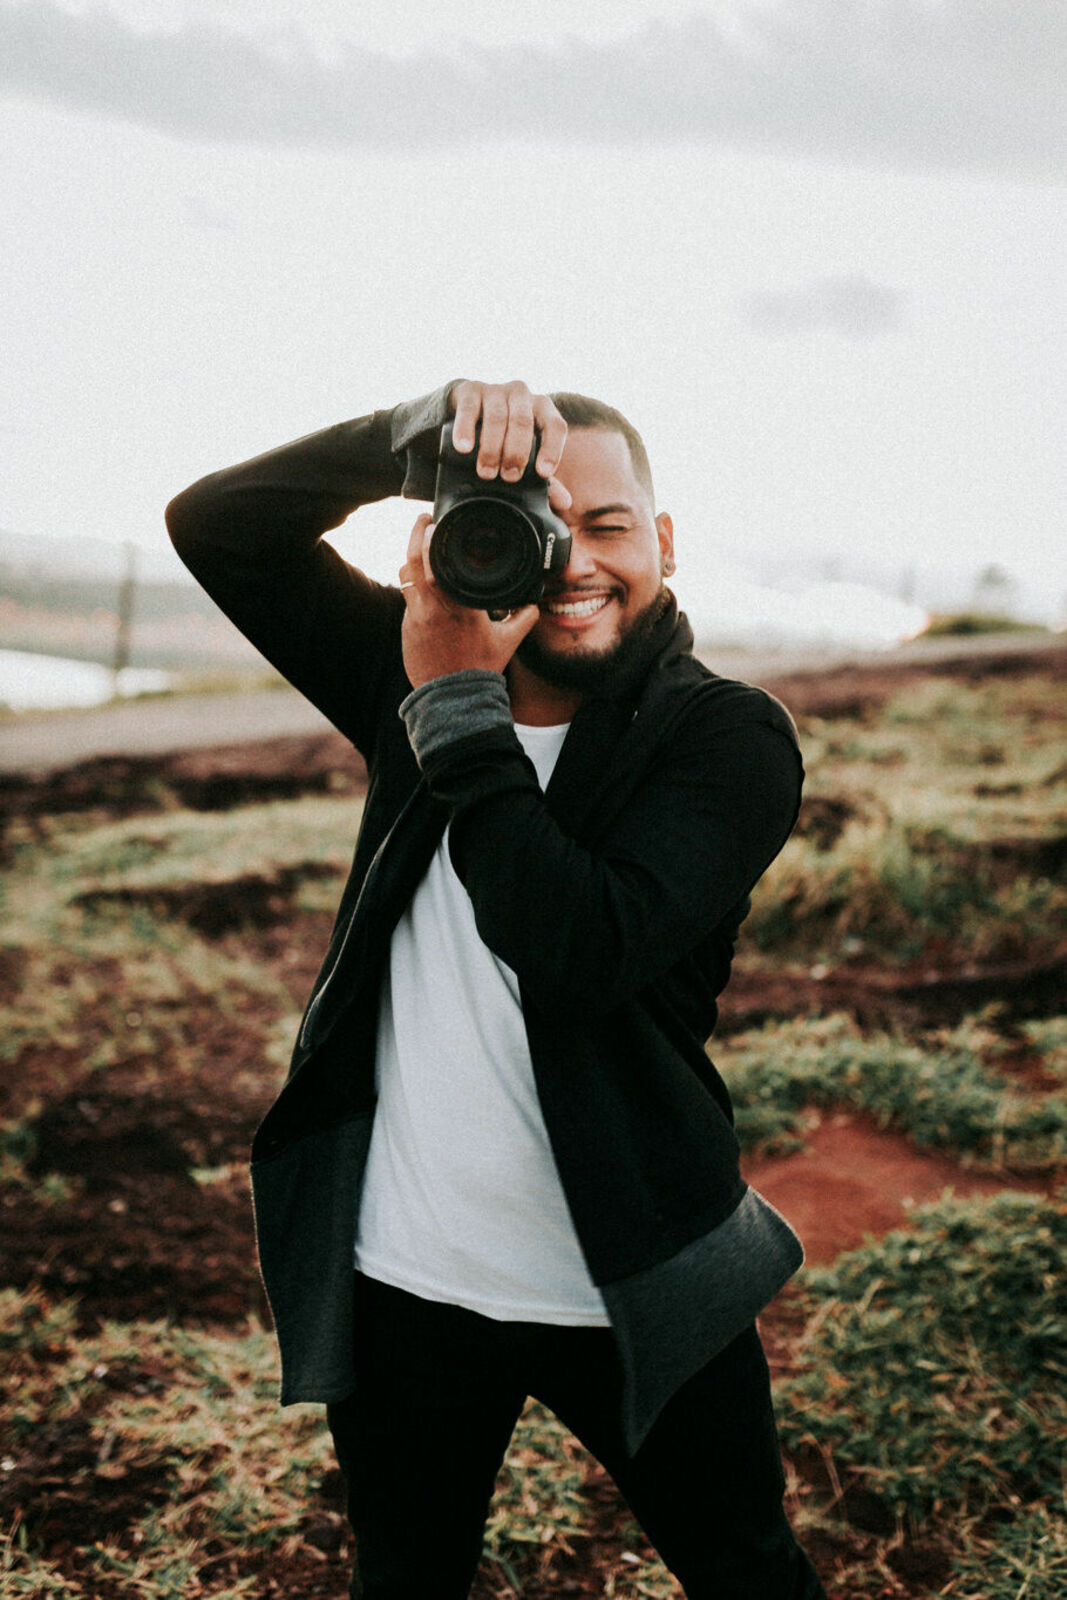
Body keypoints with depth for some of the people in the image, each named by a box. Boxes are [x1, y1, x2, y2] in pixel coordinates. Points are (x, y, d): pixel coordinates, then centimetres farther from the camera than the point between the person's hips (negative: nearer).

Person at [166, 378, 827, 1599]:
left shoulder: (728, 738, -11)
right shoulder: (425, 666, 0)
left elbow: (578, 954, -26)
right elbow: (214, 524, -7)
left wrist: (457, 706, -25)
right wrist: (424, 433, -21)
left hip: (629, 1293, -2)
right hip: (402, 1281, 3)